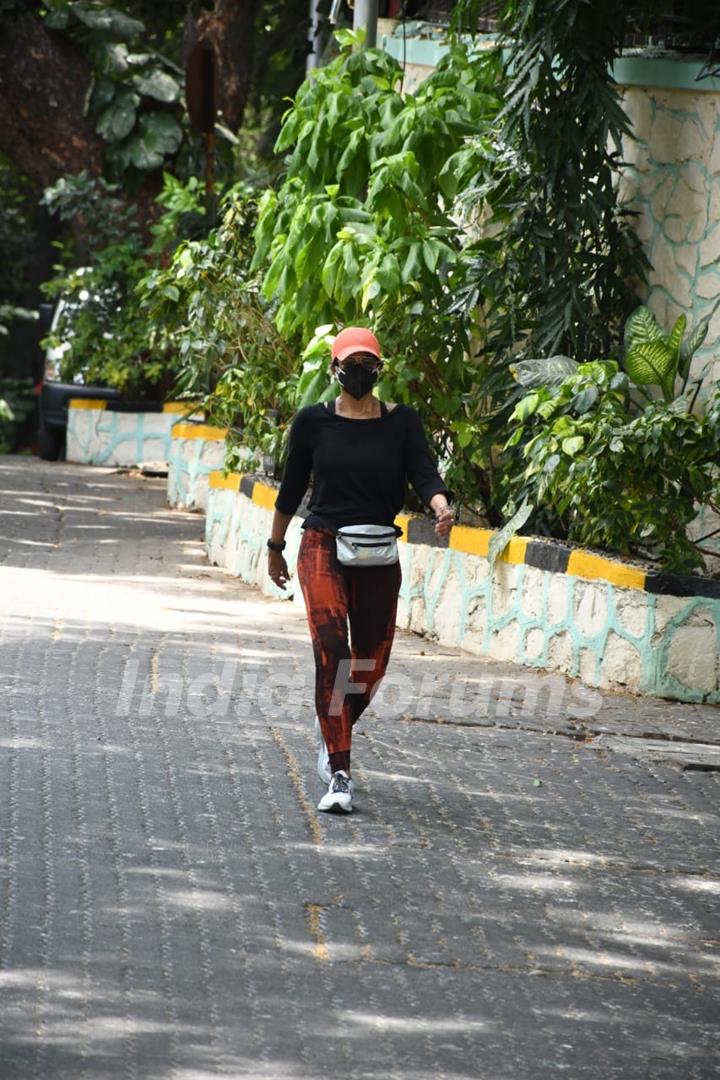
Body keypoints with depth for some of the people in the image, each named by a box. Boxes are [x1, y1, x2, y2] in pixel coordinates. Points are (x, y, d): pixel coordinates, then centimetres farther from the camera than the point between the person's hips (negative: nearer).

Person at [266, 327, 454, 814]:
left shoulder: (402, 422, 3)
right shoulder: (313, 421, 1)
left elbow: (424, 472, -10)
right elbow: (292, 487, 12)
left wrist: (441, 505, -31)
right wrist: (275, 546, 18)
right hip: (323, 548, -2)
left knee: (371, 666, 8)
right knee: (332, 649, -20)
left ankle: (334, 726, 42)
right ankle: (340, 775, -22)